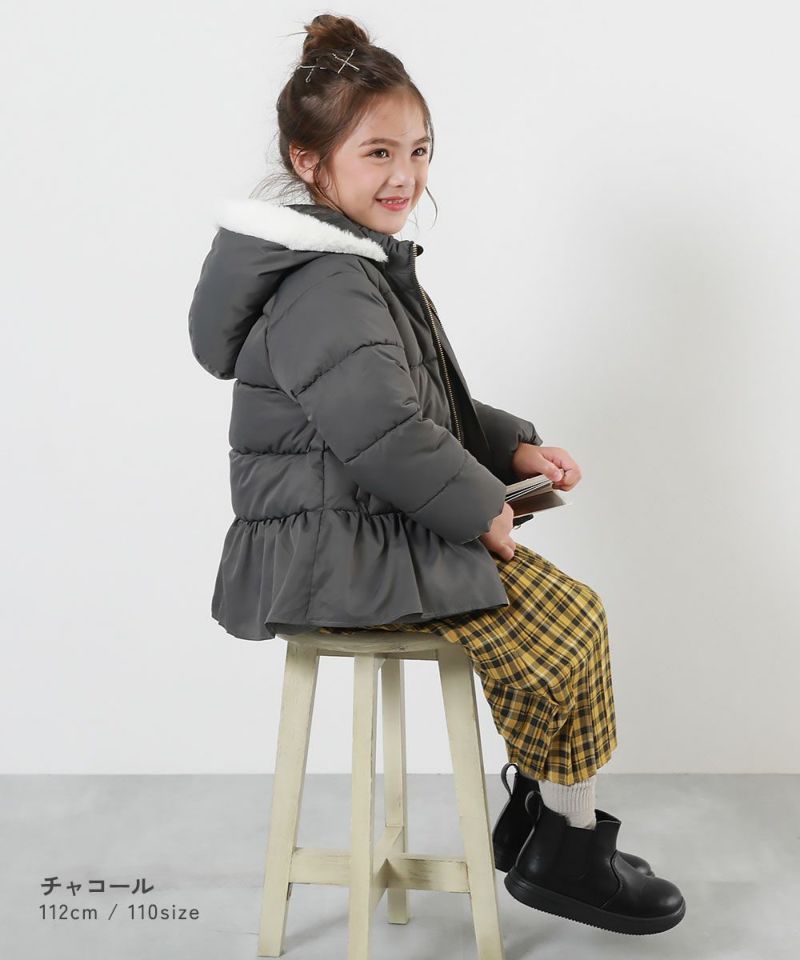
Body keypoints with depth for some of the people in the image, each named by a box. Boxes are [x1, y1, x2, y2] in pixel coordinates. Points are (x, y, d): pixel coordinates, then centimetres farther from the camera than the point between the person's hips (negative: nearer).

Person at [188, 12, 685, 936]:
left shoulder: (365, 263, 17)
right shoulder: (323, 287, -18)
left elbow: (432, 402, 24)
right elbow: (383, 430, -27)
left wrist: (513, 446, 11)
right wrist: (481, 509, -14)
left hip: (372, 529, 11)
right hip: (332, 552, -11)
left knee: (561, 609, 11)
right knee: (568, 623, -11)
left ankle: (536, 809, 22)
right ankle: (564, 848, 9)